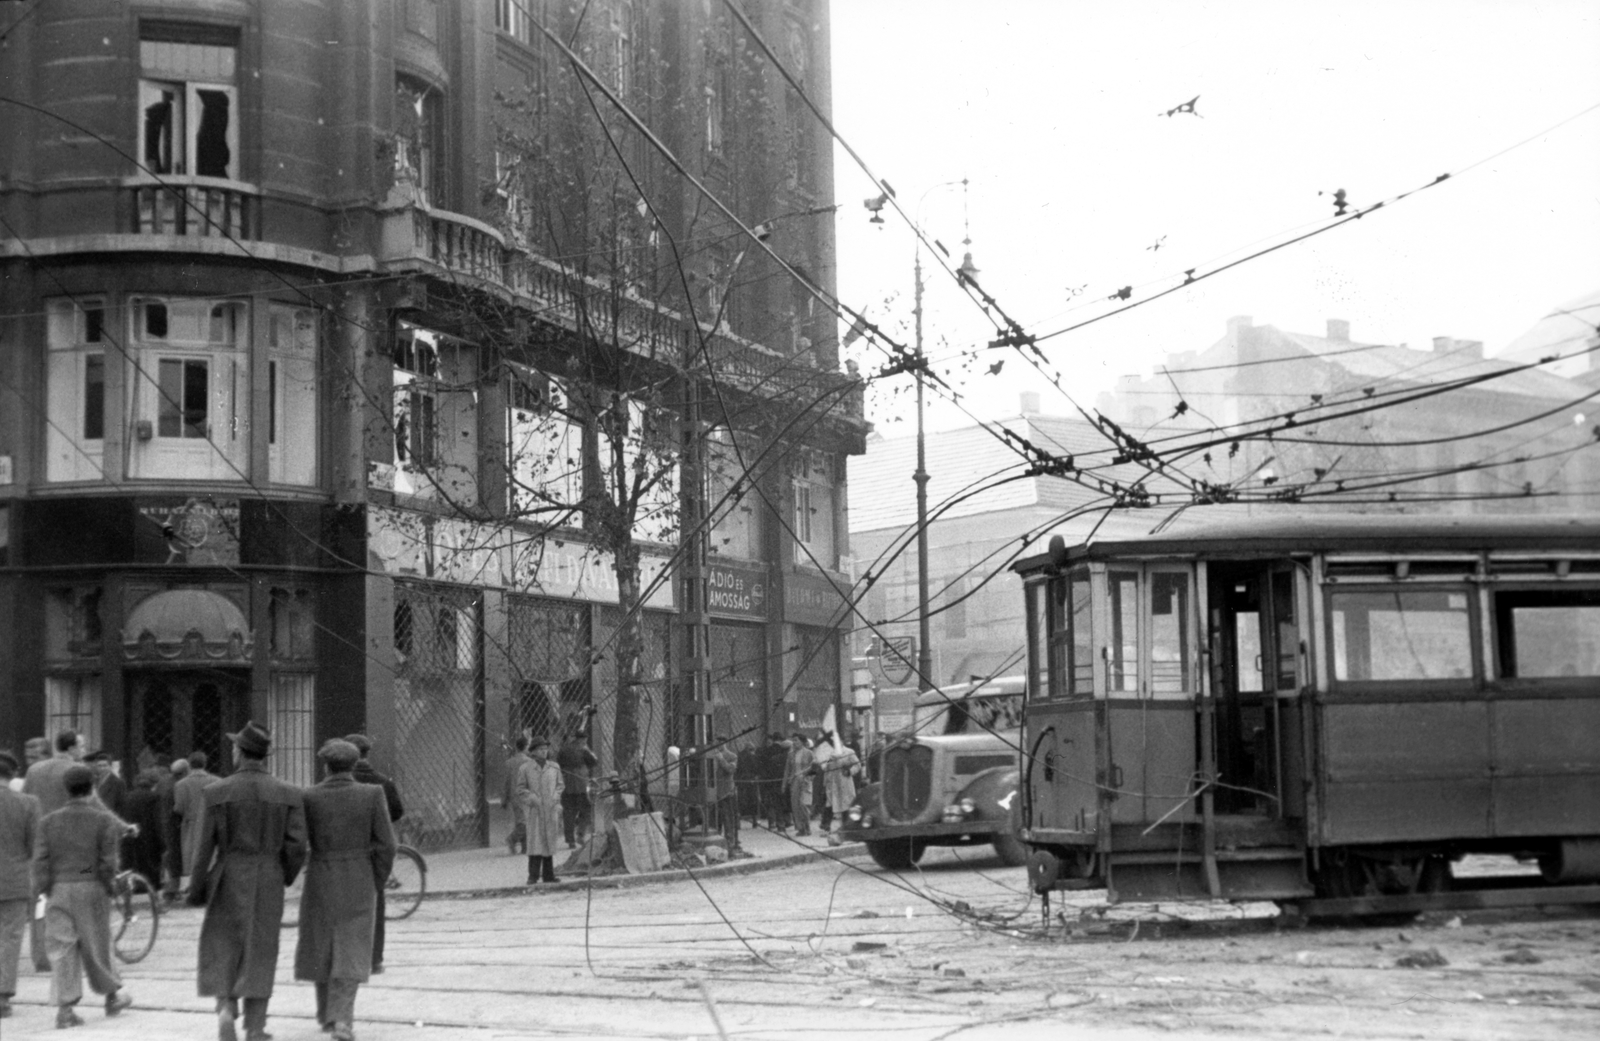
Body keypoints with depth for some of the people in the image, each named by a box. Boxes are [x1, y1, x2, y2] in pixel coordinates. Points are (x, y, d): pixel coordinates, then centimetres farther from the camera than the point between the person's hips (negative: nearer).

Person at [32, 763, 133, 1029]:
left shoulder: (48, 821, 3)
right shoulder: (104, 820, -3)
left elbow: (40, 861, 0)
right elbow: (108, 861, -7)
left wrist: (43, 891, 5)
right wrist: (107, 886, 6)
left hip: (58, 890, 1)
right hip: (91, 889, -1)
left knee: (62, 949, 2)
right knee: (95, 945, 12)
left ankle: (64, 1008, -4)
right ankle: (111, 994, 27)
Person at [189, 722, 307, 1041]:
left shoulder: (215, 793, -8)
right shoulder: (289, 794, -4)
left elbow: (204, 847, -7)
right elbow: (297, 847, -5)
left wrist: (196, 890, 5)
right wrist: (285, 878, 14)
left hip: (227, 882, -1)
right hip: (268, 883, 1)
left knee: (221, 948, 13)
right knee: (260, 952, 10)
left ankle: (225, 1008, -9)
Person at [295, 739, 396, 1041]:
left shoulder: (309, 798, -8)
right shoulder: (373, 794, -8)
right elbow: (386, 845, -8)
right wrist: (377, 885, 5)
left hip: (320, 882, 1)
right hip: (359, 885, -1)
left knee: (322, 947, 20)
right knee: (350, 953, 4)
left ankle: (326, 1014, 32)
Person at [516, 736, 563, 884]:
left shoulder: (554, 768, 8)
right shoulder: (526, 768, -2)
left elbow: (560, 785, 16)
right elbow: (520, 789, 1)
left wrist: (555, 798, -1)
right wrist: (532, 799, -12)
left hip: (551, 809, 4)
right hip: (534, 810, -4)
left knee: (549, 840, 8)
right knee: (535, 840, -9)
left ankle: (548, 874, 16)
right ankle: (533, 875, -8)